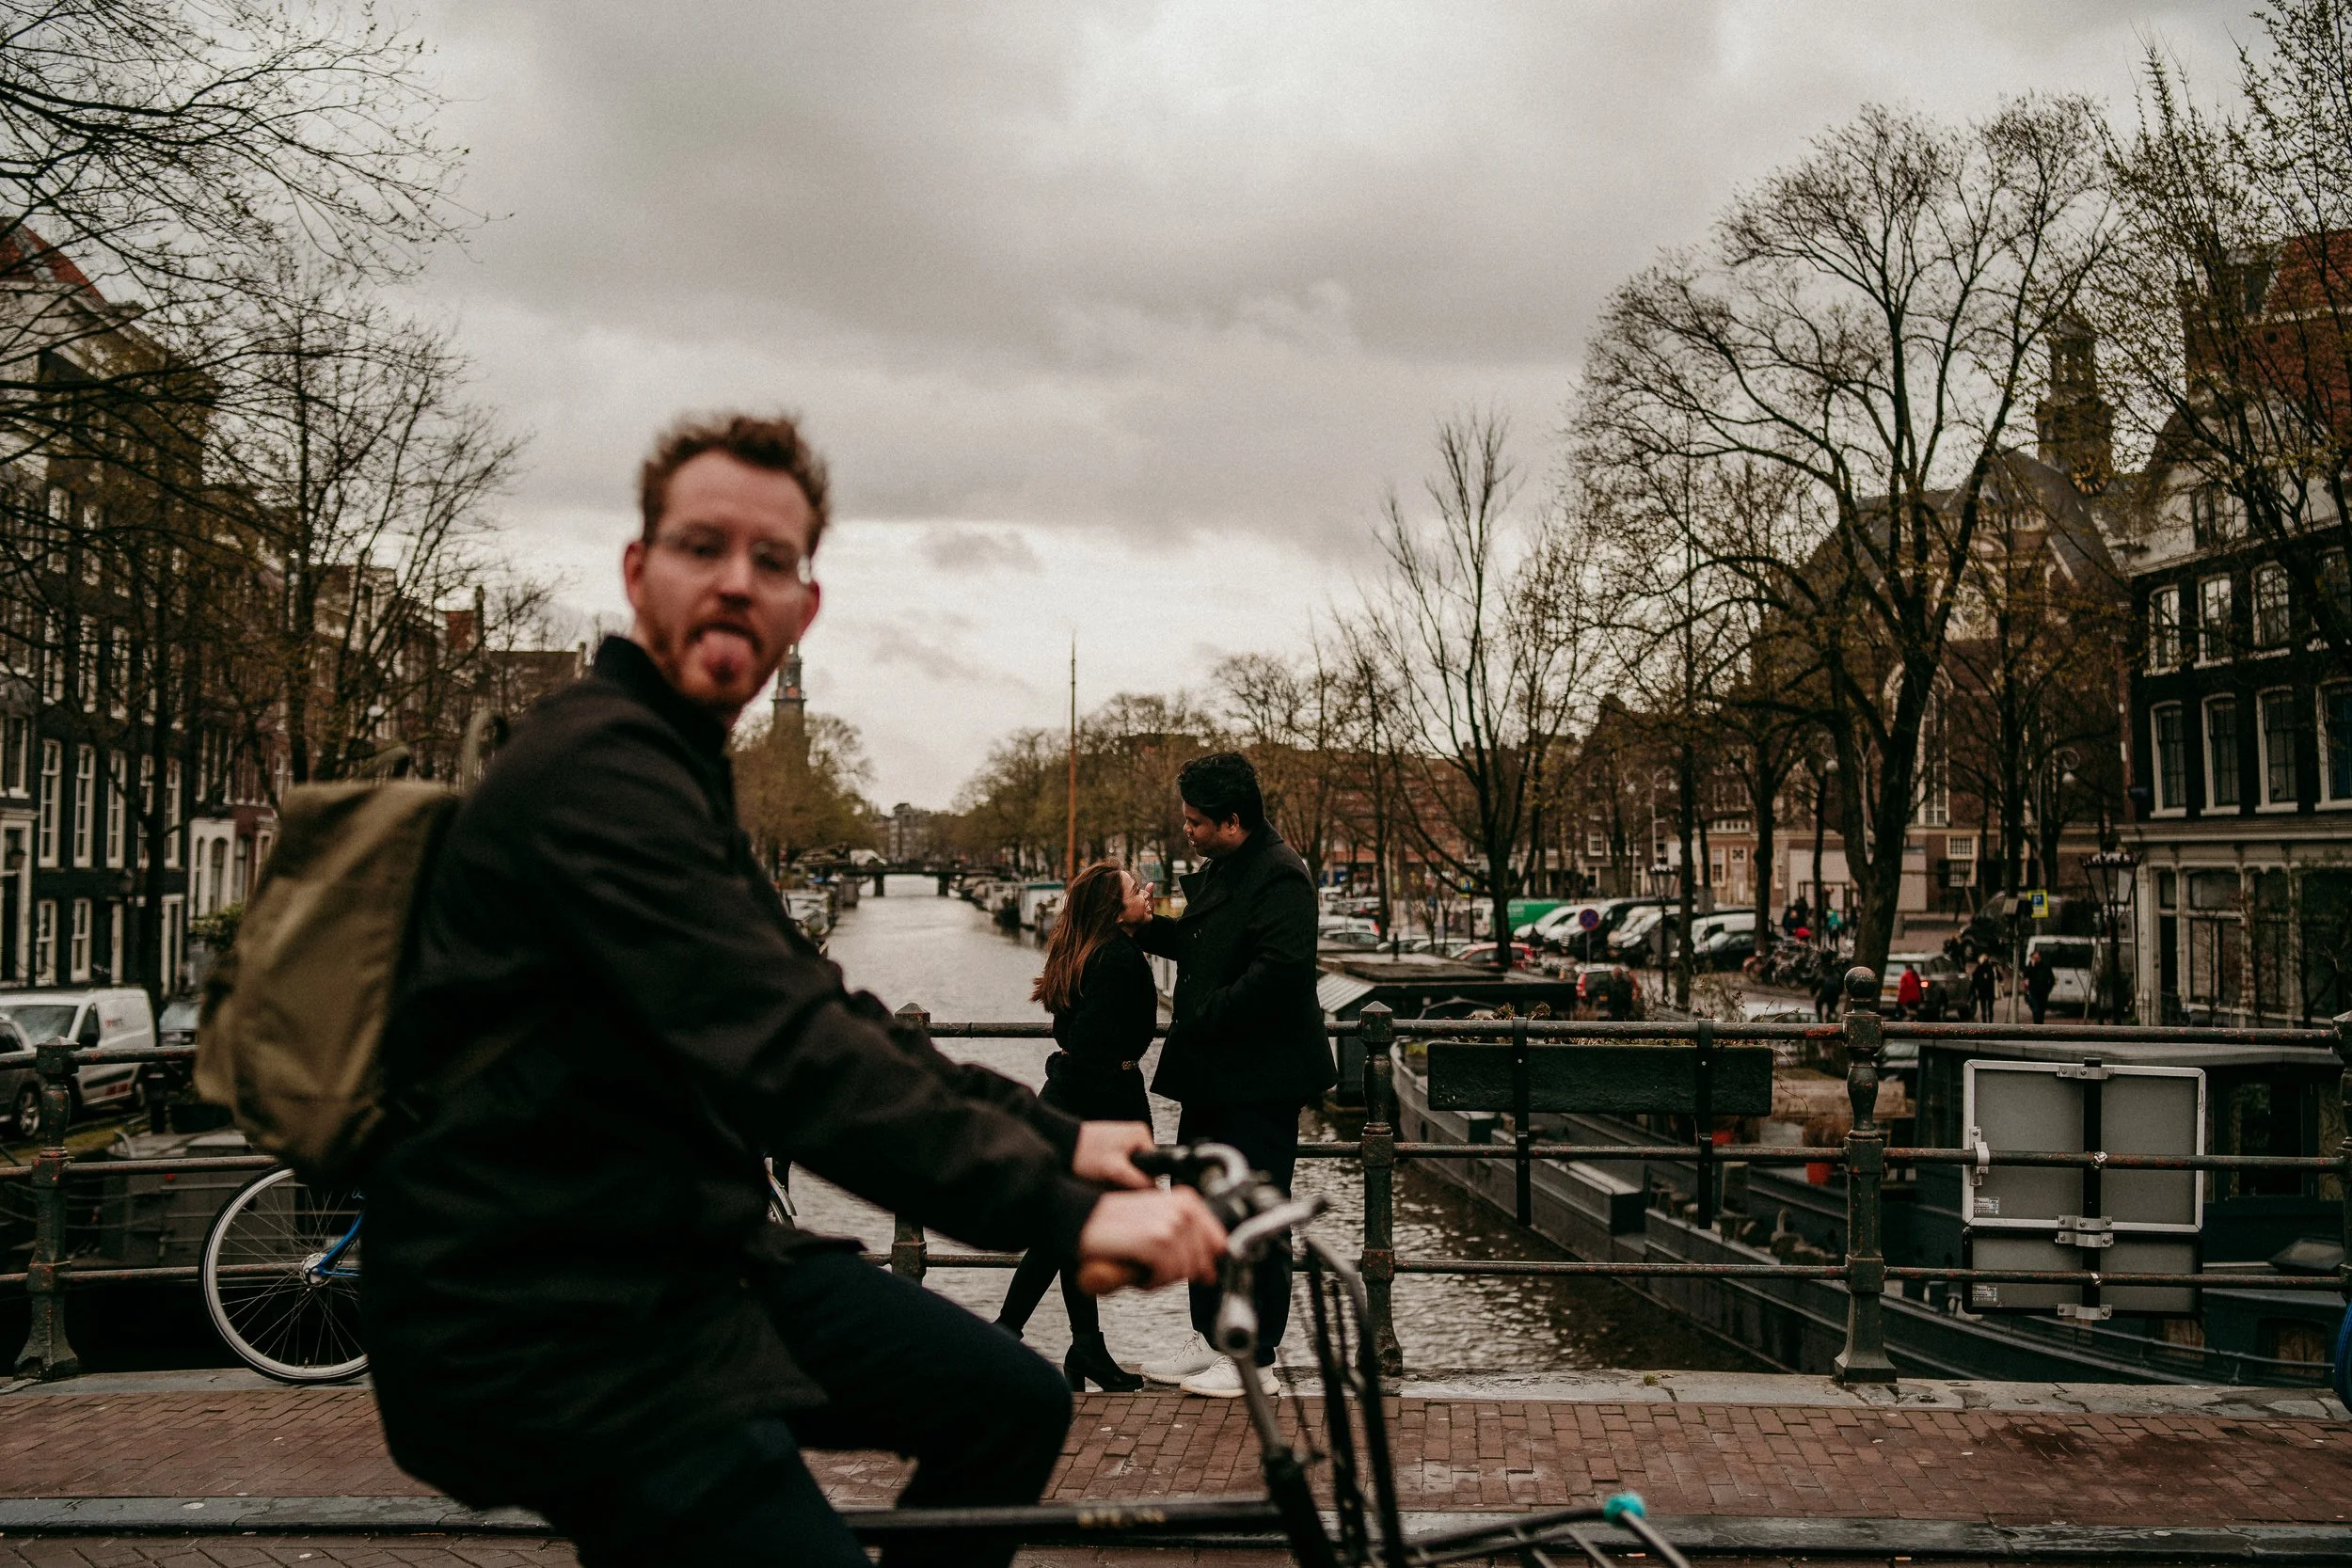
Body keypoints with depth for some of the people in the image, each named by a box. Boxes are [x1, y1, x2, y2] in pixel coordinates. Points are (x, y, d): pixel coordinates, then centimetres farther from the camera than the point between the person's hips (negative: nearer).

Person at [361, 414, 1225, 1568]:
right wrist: (1065, 1211, -32)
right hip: (539, 1328, -10)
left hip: (667, 1255, 10)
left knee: (1011, 1403, 7)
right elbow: (784, 1055, -30)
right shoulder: (595, 768, -19)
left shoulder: (675, 772, 16)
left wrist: (1053, 1136, 8)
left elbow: (818, 1011, 15)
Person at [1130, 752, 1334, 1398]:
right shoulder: (1219, 872, 16)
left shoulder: (1279, 876, -16)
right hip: (1211, 1076, 10)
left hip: (1259, 1080, -10)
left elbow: (1279, 970, -27)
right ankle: (1213, 1339, 28)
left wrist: (1202, 1018, -20)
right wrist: (1145, 926, 10)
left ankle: (1256, 1360, 8)